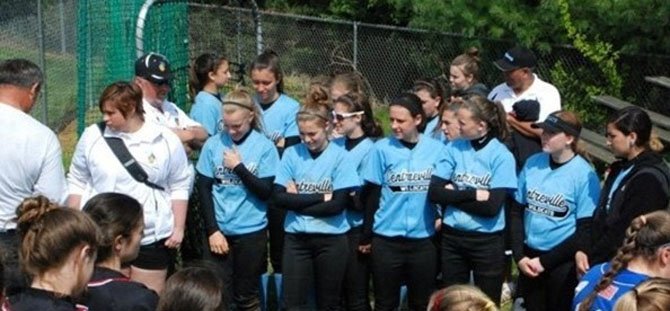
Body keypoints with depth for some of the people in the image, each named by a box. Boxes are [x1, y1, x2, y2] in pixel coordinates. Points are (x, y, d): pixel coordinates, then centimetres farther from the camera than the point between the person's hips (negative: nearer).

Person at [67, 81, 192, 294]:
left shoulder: (166, 140, -4)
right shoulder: (92, 136, -2)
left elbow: (179, 187, 3)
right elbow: (77, 182, 7)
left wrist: (178, 228, 0)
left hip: (152, 237, -1)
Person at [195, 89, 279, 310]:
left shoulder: (264, 146, -5)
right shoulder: (213, 144, -2)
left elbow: (266, 191, -7)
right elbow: (203, 189, 2)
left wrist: (239, 167, -16)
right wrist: (212, 230, -4)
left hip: (251, 231, -1)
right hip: (219, 230, 1)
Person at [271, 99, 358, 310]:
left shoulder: (339, 156, -6)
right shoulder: (291, 154, 1)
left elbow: (338, 204, -12)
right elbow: (279, 198, -7)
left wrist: (298, 201, -10)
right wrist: (320, 198, -13)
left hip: (331, 239, -2)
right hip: (296, 238, 2)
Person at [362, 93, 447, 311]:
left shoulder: (437, 149, -3)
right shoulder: (382, 148, -6)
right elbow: (371, 196, -1)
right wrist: (365, 237, 1)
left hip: (424, 240, 1)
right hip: (386, 239, -1)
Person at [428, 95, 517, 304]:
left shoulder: (501, 156, -11)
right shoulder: (454, 148, 0)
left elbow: (492, 206, -19)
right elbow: (434, 193, -8)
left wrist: (454, 195, -13)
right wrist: (472, 195, -15)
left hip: (487, 242, -4)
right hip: (452, 238, 4)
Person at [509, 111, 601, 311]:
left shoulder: (584, 175, -12)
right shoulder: (533, 164, 2)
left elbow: (585, 230, -11)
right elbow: (516, 212, 7)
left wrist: (545, 261, -11)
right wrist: (519, 256, -3)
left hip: (562, 263, -4)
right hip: (529, 258, 5)